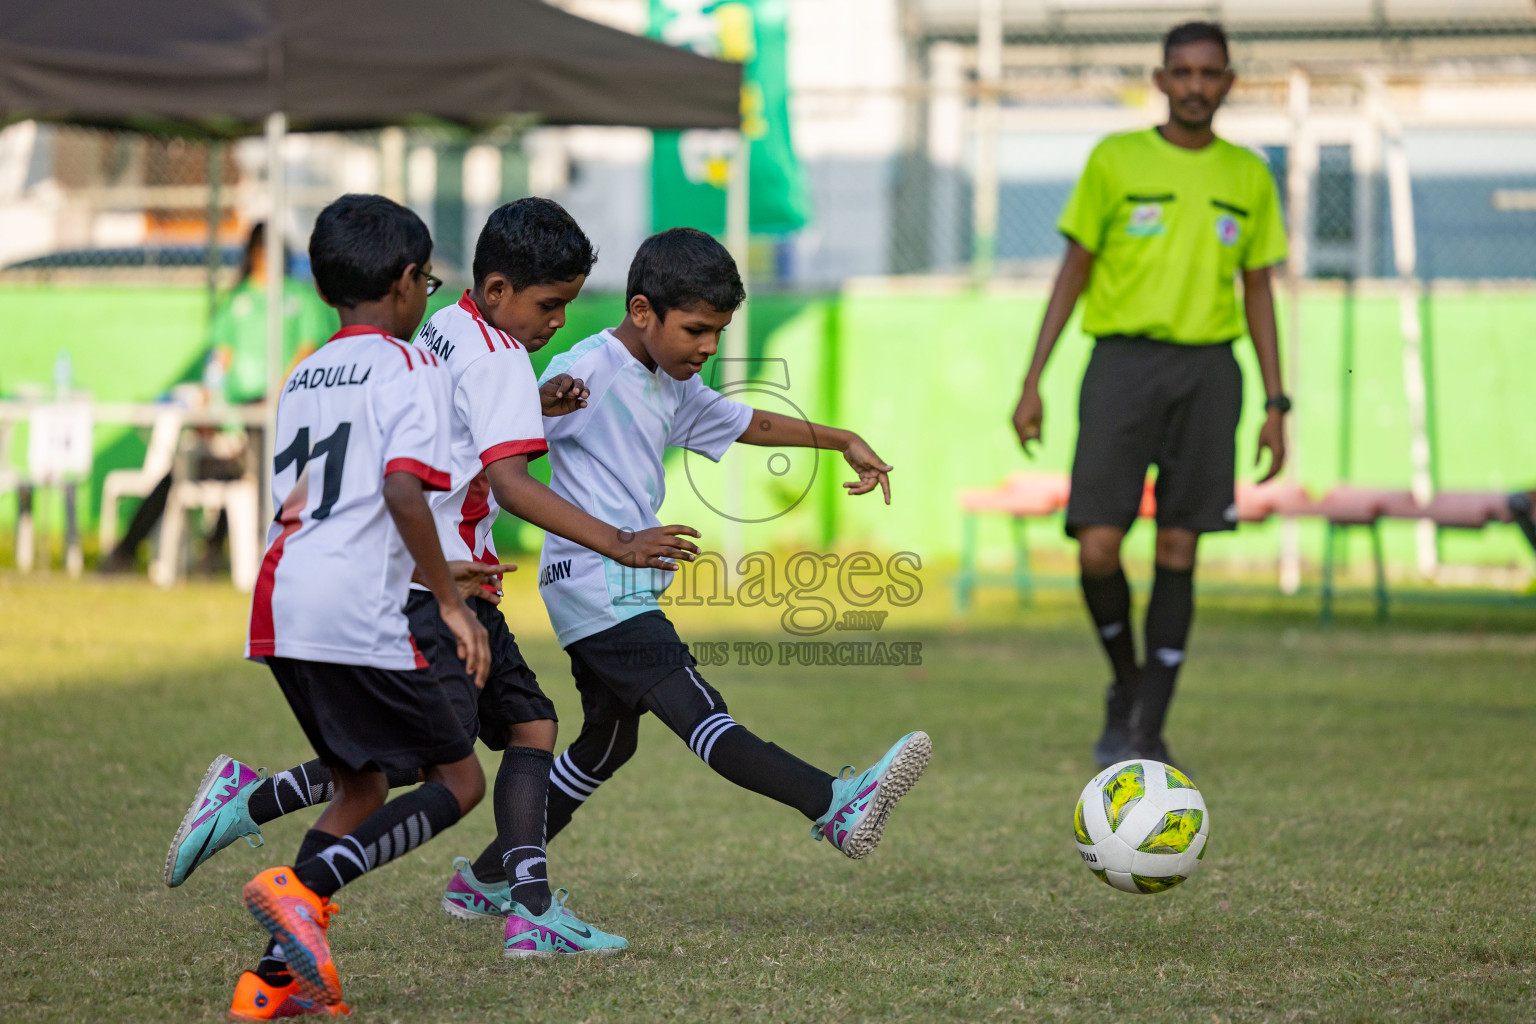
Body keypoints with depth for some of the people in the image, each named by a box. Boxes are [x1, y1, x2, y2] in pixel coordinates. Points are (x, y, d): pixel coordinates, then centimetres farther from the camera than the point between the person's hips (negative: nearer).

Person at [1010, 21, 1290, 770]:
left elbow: (1258, 292, 14)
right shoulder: (1116, 161, 2)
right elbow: (1073, 273, 5)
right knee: (1097, 547, -12)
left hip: (1208, 369, 2)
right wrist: (1032, 385, 0)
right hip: (1123, 362, -2)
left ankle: (1149, 730, 6)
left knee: (1178, 551, -1)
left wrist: (1276, 405, 7)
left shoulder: (1247, 176, 9)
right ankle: (1126, 681, 16)